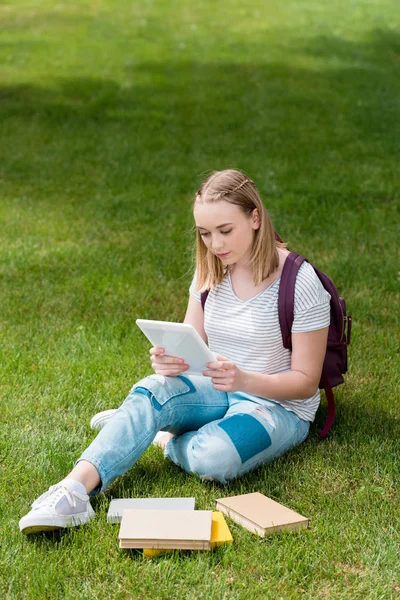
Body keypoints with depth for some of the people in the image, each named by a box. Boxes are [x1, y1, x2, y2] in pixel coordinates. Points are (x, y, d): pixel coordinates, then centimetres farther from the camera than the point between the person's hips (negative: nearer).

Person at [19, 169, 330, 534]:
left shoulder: (300, 282, -17)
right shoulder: (211, 272, 2)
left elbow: (306, 381, -13)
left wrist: (244, 380, -32)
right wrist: (169, 361, -21)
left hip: (280, 406, -4)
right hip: (217, 393, 5)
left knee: (213, 458, -36)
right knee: (153, 389, -29)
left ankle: (165, 436, -5)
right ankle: (75, 488, -41)